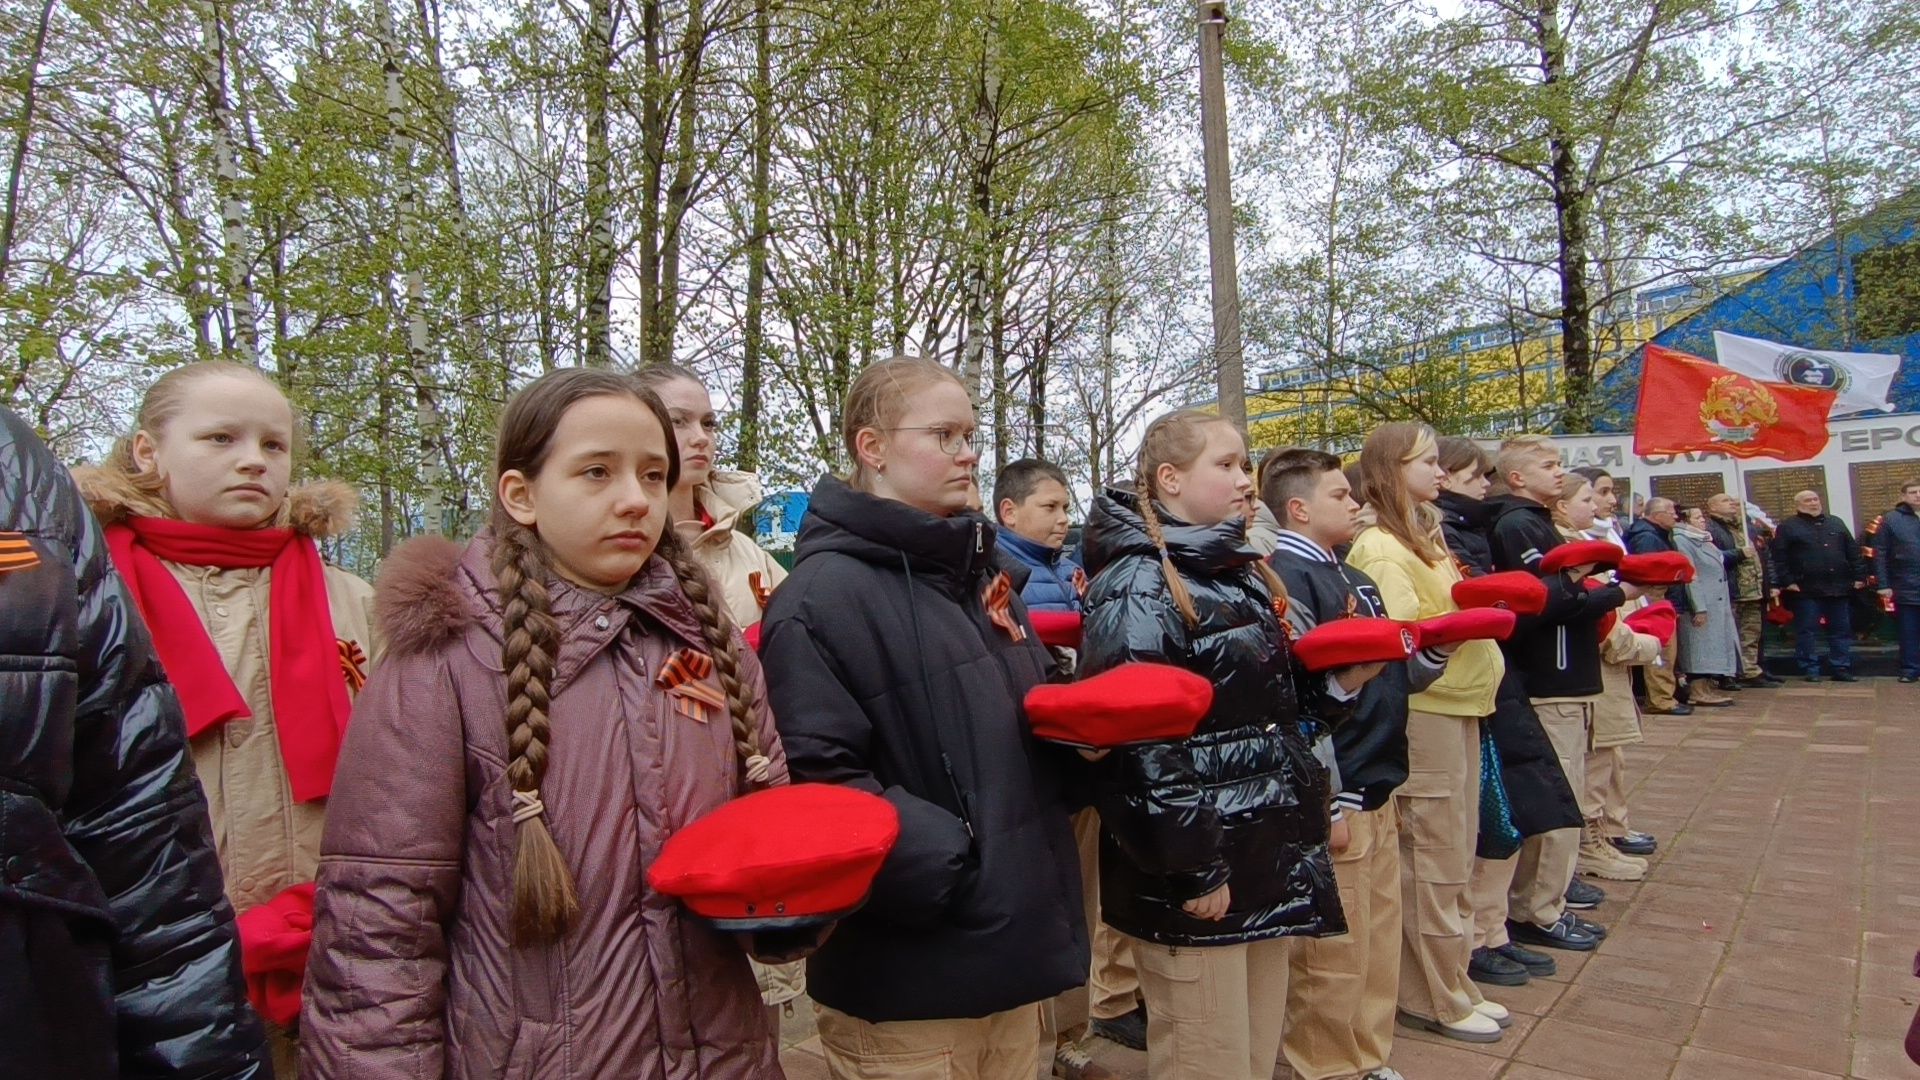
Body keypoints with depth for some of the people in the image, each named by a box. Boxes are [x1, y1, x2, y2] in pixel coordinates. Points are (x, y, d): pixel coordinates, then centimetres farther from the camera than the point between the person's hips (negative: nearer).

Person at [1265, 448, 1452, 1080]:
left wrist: (1437, 646, -1)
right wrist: (1328, 803, -20)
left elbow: (1394, 676, 18)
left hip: (1378, 793, 9)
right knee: (1335, 957, 3)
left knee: (1379, 948, 19)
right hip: (1334, 800, -9)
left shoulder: (1355, 581, 15)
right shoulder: (1287, 577, -14)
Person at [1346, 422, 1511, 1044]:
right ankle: (1433, 999, 14)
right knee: (1436, 862, 0)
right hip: (1422, 711, -9)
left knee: (1457, 857, 15)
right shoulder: (1379, 549, -12)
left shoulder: (1425, 536, 17)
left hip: (1459, 705, 9)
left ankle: (1453, 983, 27)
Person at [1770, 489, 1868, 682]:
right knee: (1807, 631, 0)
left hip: (1838, 588, 5)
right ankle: (1810, 670, 6)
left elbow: (1853, 552, 14)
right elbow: (1779, 558, -7)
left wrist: (1859, 576, 6)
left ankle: (1841, 668, 16)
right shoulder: (1788, 527, -1)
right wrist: (1787, 582, -13)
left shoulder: (1836, 523, 15)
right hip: (1806, 591, -4)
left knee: (1842, 630, 8)